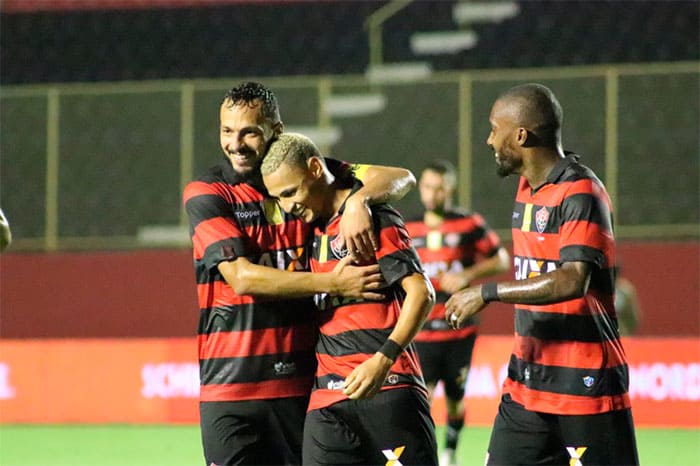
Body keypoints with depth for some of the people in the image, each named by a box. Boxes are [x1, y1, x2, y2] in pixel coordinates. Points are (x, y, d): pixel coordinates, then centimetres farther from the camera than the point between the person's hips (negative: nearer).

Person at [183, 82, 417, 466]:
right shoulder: (205, 194, -1)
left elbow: (400, 178, 2)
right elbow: (241, 277, -13)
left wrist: (359, 199, -20)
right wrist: (332, 283, -19)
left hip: (305, 385, 2)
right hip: (232, 387, -2)